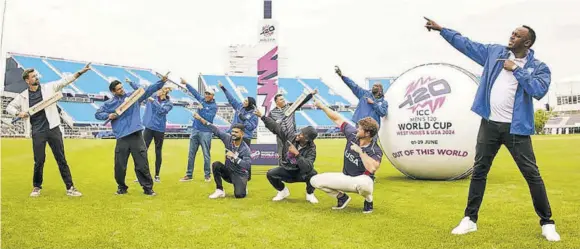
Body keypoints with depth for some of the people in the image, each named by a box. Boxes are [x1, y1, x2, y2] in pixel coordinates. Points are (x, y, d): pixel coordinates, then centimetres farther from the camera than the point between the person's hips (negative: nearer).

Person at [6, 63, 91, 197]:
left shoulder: (48, 87, 4)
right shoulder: (22, 96, 6)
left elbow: (65, 81, -3)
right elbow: (9, 107, 15)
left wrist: (80, 72, -13)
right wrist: (18, 113, -6)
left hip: (53, 129, 0)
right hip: (37, 132, 0)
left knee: (61, 159, 2)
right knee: (39, 161, 4)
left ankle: (70, 188, 4)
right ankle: (37, 187, 25)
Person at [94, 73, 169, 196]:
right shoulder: (109, 103, 10)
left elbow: (148, 90, 4)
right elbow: (98, 114, 16)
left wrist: (161, 81, -6)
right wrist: (108, 115, -5)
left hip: (136, 135, -1)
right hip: (122, 137, 1)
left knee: (142, 163, 0)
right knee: (120, 165, 6)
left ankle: (148, 188, 9)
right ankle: (122, 187, 26)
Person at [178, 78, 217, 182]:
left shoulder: (214, 106, -6)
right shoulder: (202, 100, 11)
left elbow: (209, 118, -17)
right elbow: (194, 92, 19)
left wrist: (201, 109, -18)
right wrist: (186, 84, 17)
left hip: (206, 132, -6)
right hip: (195, 130, 6)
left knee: (206, 155, -2)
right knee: (191, 154, 7)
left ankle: (207, 175, 10)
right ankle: (189, 175, 13)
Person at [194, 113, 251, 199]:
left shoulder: (245, 149, -21)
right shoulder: (228, 138, -9)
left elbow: (248, 165, -31)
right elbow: (216, 130, -11)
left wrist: (234, 156, -34)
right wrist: (201, 119, -13)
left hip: (240, 175, -4)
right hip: (228, 171, 5)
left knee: (239, 195, -25)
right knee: (215, 165, -23)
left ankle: (243, 186, 15)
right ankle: (220, 190, -11)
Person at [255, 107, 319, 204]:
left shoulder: (311, 149, -24)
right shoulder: (290, 135, -16)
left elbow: (307, 167, -37)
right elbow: (275, 126, -8)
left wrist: (297, 154, -43)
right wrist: (262, 116, -12)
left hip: (300, 173, -3)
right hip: (286, 171, 3)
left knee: (312, 173, -34)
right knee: (270, 174, -22)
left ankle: (310, 194, -1)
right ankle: (283, 191, 9)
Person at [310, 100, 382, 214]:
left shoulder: (375, 150, -22)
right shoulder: (352, 134, -8)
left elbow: (372, 168, -41)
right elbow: (337, 119, -1)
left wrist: (360, 151, -34)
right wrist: (323, 106, -5)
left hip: (362, 181, -5)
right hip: (345, 178, 5)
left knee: (363, 183, -45)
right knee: (315, 180, -8)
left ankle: (368, 201, -5)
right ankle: (342, 197, 11)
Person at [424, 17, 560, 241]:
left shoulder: (538, 67, -2)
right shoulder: (495, 52, 7)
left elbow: (539, 90, -19)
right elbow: (466, 45, 12)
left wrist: (516, 69, -14)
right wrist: (441, 29, 12)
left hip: (516, 128, -3)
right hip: (489, 124, 3)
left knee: (532, 174, 3)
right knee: (479, 172, 8)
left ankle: (547, 224, 21)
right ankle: (469, 220, 19)